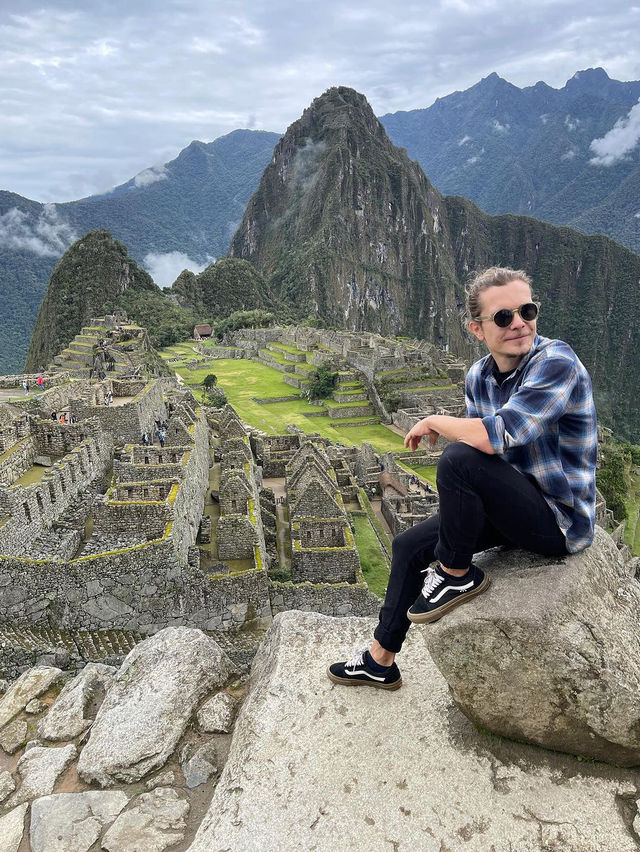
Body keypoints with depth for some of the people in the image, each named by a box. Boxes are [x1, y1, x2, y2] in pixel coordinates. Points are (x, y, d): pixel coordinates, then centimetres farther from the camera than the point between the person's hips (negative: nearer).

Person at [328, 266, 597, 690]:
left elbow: (493, 437, -34)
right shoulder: (478, 376, 1)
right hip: (516, 506, 8)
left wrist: (434, 423, -16)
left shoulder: (556, 361, -23)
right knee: (409, 546, 9)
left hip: (561, 518, -8)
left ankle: (457, 575, -5)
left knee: (458, 459, -31)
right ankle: (381, 662, 26)